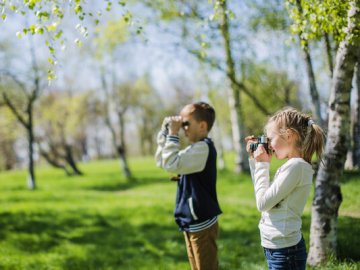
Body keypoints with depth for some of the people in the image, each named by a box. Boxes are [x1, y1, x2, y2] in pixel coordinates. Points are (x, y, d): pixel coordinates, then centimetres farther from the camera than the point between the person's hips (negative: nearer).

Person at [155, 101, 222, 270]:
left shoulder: (203, 147, -18)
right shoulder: (196, 148, 11)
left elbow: (172, 164, -28)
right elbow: (161, 161, 16)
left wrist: (173, 134, -20)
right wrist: (165, 132, 6)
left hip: (201, 225, -10)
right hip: (192, 223, 10)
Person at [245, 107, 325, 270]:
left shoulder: (295, 165, -20)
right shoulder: (292, 165, 9)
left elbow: (263, 203, -18)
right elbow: (263, 195, 19)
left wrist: (262, 164, -9)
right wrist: (255, 161, 13)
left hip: (285, 252, -9)